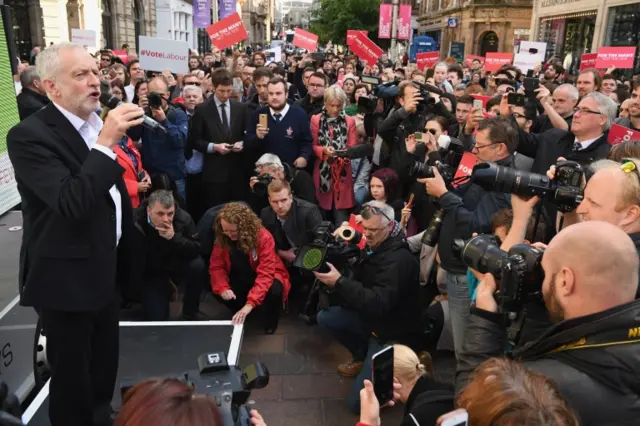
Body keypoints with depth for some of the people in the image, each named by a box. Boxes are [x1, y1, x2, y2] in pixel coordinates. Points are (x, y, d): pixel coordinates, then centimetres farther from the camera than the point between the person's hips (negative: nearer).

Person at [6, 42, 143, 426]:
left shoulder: (98, 123, 5)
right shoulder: (29, 135, -19)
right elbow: (71, 203, -32)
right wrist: (106, 143, -33)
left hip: (104, 270, 8)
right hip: (67, 278, -8)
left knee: (105, 365, 23)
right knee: (72, 377, 10)